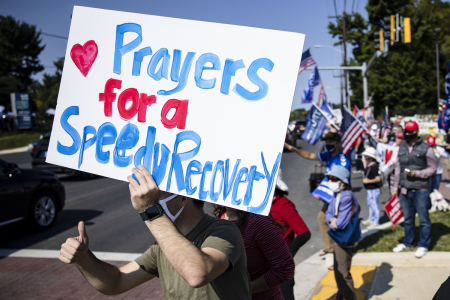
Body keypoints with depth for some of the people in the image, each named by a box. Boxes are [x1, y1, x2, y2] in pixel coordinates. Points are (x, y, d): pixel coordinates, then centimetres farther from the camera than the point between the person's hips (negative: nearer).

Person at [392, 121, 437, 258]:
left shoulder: (426, 148, -7)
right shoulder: (402, 148, 10)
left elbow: (432, 168, -5)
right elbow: (398, 168, 15)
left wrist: (416, 173, -19)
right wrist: (395, 187, 14)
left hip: (421, 190, -5)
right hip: (405, 189, 5)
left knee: (424, 219, 2)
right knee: (408, 218, 16)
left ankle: (423, 245, 14)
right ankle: (407, 242, 30)